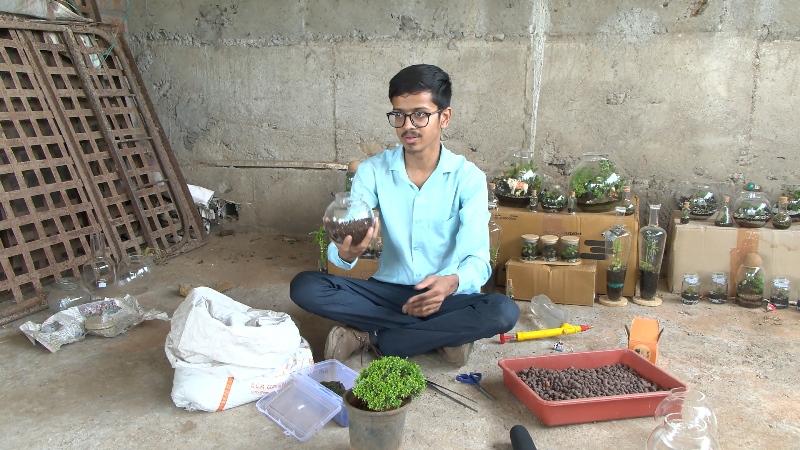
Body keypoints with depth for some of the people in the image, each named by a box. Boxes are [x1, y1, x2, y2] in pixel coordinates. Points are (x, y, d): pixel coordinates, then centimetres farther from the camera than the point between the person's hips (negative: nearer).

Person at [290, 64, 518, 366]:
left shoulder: (468, 177, -9)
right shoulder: (372, 171, -5)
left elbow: (478, 259, -18)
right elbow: (339, 250, -13)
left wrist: (451, 283, -41)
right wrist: (346, 253, -39)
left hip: (445, 297, -1)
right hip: (387, 291, 2)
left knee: (503, 312, -31)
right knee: (305, 287, -21)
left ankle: (369, 336, -17)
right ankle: (442, 335, -16)